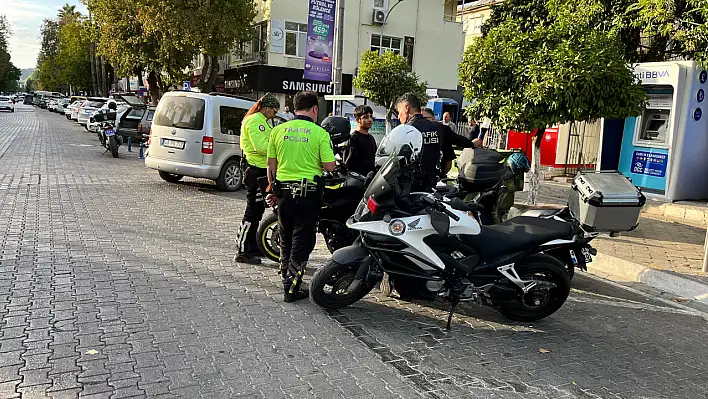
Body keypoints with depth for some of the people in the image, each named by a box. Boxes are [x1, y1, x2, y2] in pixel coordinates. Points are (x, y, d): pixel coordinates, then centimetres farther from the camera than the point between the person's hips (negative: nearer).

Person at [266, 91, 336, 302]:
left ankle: (286, 276, 33)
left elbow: (271, 165, 7)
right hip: (309, 191, -4)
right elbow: (330, 166, -11)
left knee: (286, 237, 19)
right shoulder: (320, 133, -8)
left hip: (284, 190, 4)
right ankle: (292, 287, 2)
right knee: (302, 239, 3)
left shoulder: (278, 130, 3)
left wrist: (273, 190, 18)